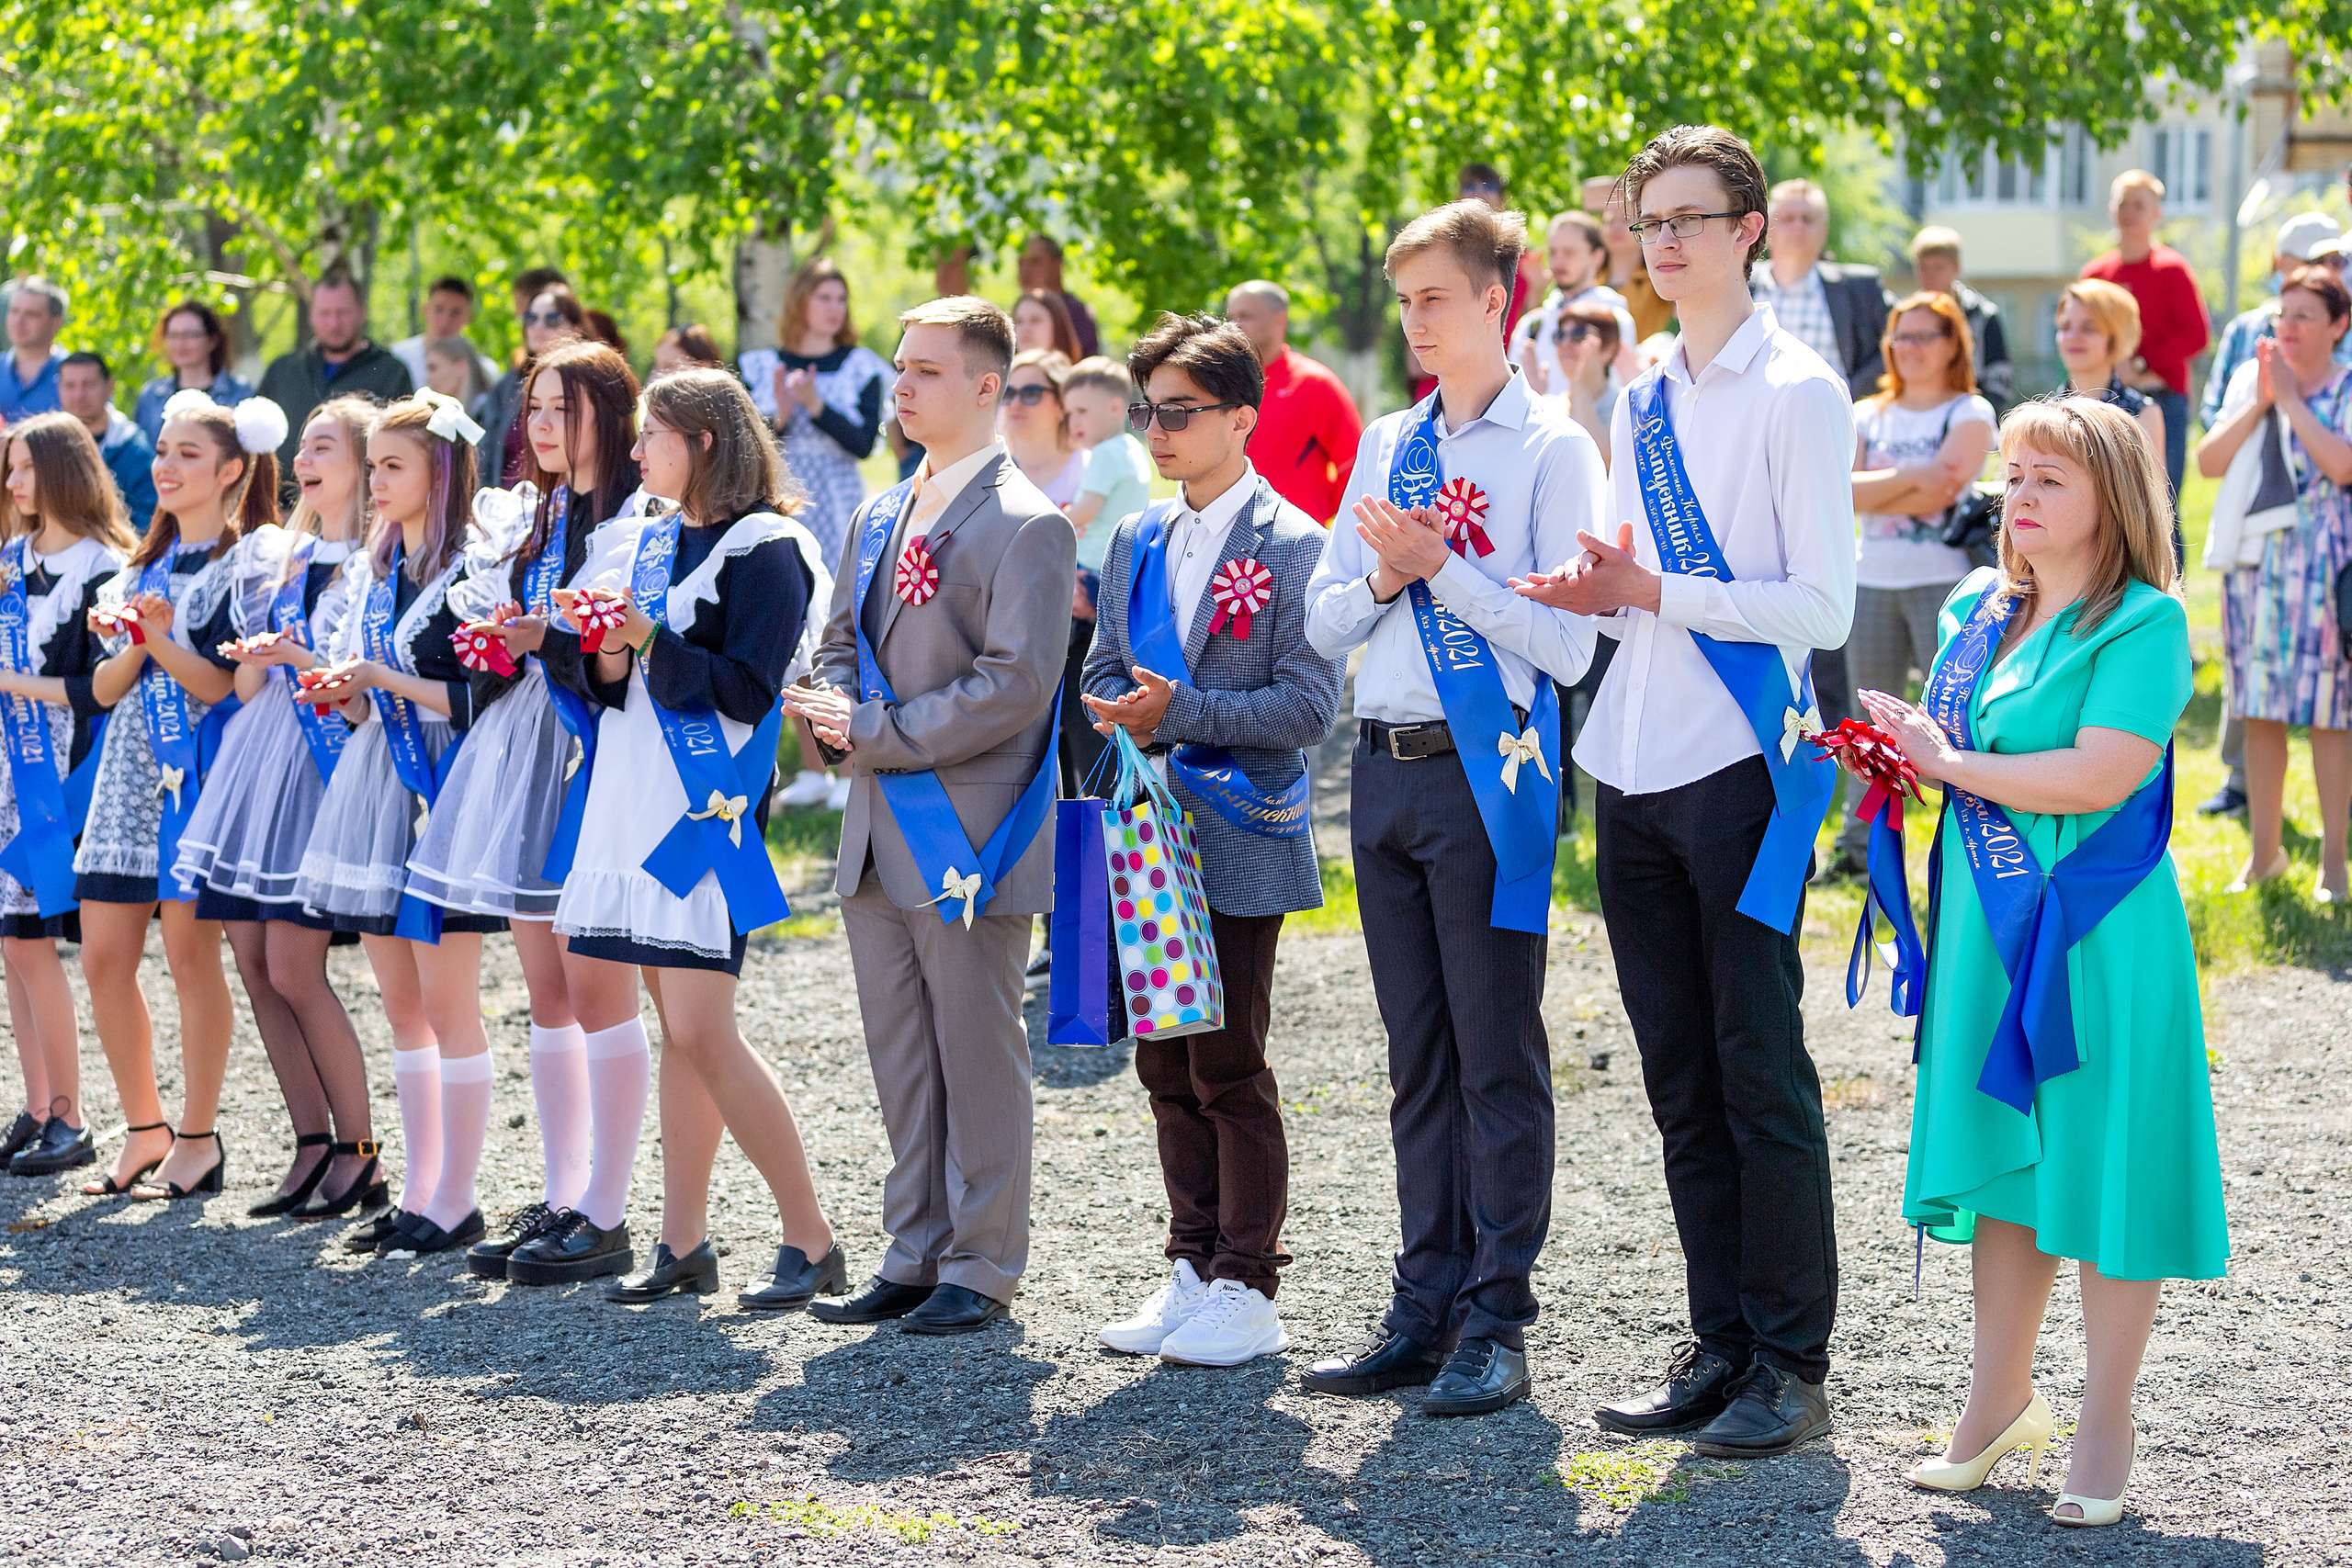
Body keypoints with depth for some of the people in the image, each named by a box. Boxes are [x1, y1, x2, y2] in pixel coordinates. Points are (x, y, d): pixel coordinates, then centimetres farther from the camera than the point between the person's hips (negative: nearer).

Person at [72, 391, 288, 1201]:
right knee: (104, 958, 2)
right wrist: (133, 643, -8)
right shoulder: (144, 567, 17)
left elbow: (229, 686, -12)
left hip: (203, 769, -7)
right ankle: (145, 1132, 14)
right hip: (132, 766, 7)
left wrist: (159, 637, -17)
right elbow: (106, 689, 10)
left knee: (190, 952, -6)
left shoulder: (246, 566, -3)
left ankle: (198, 1140, 3)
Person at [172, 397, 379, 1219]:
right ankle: (314, 1147, 10)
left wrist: (303, 657, -20)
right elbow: (242, 688, 17)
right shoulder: (272, 556, 17)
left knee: (294, 970, -11)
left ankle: (359, 1157, -1)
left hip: (327, 762, -7)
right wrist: (252, 658, -4)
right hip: (257, 757, 7)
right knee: (253, 965, 2)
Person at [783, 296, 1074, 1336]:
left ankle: (981, 1269, 8)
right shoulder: (880, 518, 15)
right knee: (900, 1055, 12)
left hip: (967, 830, -8)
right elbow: (843, 643, 22)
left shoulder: (1026, 525, -10)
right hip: (881, 827, 8)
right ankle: (916, 1256, 20)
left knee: (976, 1056, 0)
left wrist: (878, 733, -16)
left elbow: (1017, 683, -17)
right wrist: (835, 704, -2)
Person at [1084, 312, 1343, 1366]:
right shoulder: (1138, 542, 14)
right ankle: (1194, 1269, 18)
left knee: (1230, 1070, -4)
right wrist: (1115, 717, -2)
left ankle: (1246, 1290, 3)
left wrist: (1180, 711, -20)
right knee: (1167, 1068, 10)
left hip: (1238, 840, -7)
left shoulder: (1292, 546, -8)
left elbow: (1310, 706, -13)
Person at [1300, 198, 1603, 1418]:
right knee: (1418, 1056, 11)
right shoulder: (1386, 444, 15)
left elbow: (1565, 641, -12)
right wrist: (1385, 577, -5)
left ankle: (1495, 1322, 4)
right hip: (1386, 765, 6)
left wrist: (1443, 568, -15)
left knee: (1498, 1054, -2)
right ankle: (1425, 1307, 18)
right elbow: (1324, 622, 14)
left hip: (1486, 769, -6)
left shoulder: (1550, 451, -5)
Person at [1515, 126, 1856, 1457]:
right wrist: (1597, 591, 1)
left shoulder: (1799, 394, -7)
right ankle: (1721, 1347, 19)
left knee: (1760, 1072, -3)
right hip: (1639, 767, 7)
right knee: (1681, 1080, 11)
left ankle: (1793, 1367, 4)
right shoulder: (1642, 404, 16)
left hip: (1743, 766, -7)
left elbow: (1823, 607, -13)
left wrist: (1656, 593, -18)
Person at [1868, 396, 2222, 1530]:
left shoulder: (2145, 623, -11)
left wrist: (1953, 762, -14)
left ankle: (2104, 1430, 10)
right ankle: (2000, 1402, 26)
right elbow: (1943, 748, 21)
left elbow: (2100, 775, -22)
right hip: (1987, 926, 7)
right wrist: (1897, 755, -2)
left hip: (2099, 932, -6)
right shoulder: (1979, 612, 11)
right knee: (2001, 1161, 13)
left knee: (2107, 1173, -1)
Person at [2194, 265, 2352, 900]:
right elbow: (2209, 461, 2)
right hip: (2256, 557, 4)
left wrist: (2289, 399, -13)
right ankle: (2264, 850, 18)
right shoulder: (2249, 378, 9)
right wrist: (2258, 403, -9)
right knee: (2259, 710, 8)